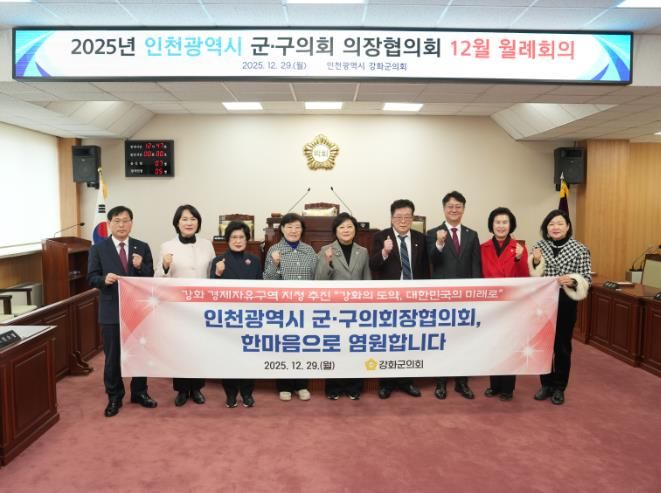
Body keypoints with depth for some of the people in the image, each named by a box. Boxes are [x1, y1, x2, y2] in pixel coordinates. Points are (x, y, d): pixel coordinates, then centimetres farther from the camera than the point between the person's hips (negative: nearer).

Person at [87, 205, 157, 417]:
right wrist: (104, 278, -25)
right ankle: (114, 397, 23)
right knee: (112, 356, 8)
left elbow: (151, 278, 1)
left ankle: (139, 392, 29)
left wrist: (140, 267, -19)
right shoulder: (98, 249, 0)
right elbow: (92, 277, -4)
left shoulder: (142, 247, 4)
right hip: (111, 310, -1)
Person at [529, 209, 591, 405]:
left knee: (562, 345, 9)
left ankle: (559, 387, 25)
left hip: (565, 303, -2)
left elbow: (587, 279, -4)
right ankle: (546, 384, 27)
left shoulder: (580, 249, -4)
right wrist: (535, 262, -16)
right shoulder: (538, 246, 2)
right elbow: (531, 277, 2)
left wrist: (572, 281, -23)